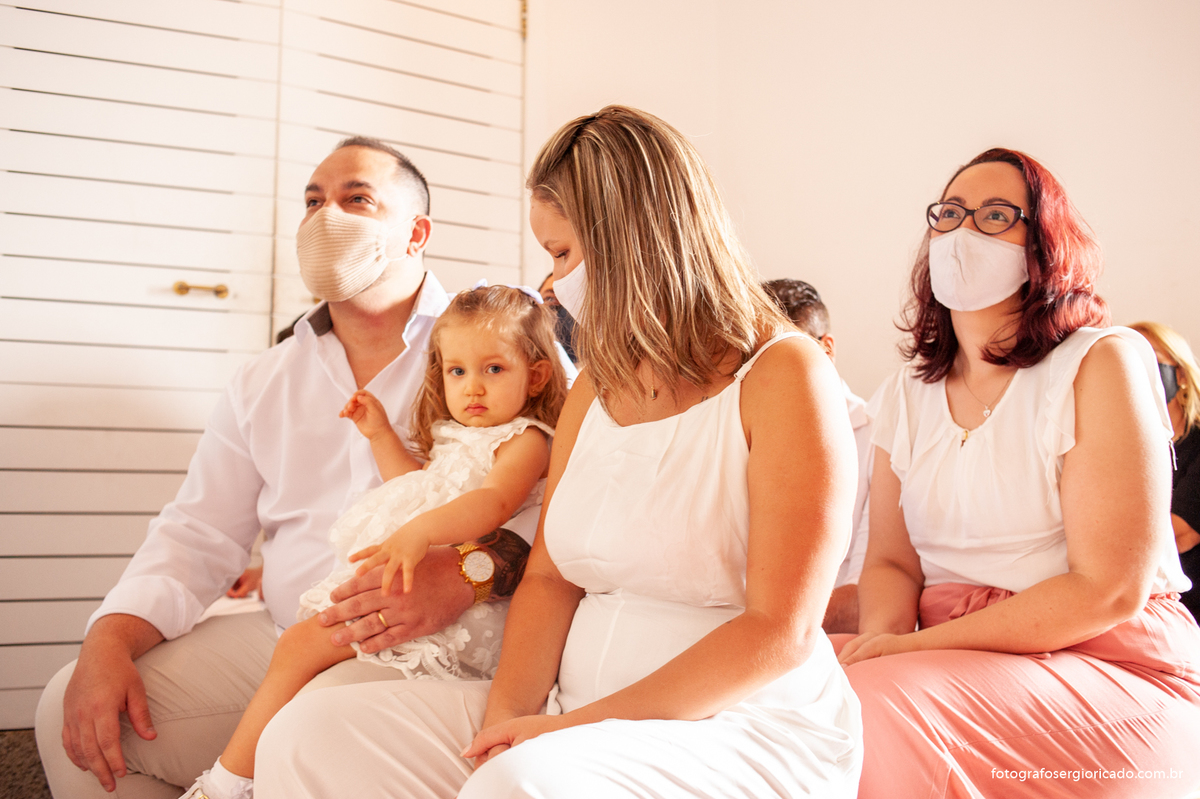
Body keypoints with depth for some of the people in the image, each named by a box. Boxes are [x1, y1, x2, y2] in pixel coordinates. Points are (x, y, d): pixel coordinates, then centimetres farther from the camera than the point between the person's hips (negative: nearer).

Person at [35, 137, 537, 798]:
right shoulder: (265, 382, 16)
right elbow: (198, 535, 15)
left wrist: (468, 571, -28)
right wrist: (109, 640, -1)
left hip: (435, 647, -5)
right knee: (73, 710, -1)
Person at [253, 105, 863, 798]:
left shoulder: (783, 374, -9)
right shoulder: (594, 391, 13)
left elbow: (782, 634, -15)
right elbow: (550, 576, 11)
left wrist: (577, 724, -16)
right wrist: (509, 714, -7)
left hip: (752, 734, -6)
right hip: (579, 721, 7)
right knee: (308, 738, -9)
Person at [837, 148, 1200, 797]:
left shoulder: (1102, 363, -8)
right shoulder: (903, 398, 10)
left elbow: (1109, 591, -14)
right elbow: (891, 561, 8)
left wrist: (916, 647, -18)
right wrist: (879, 638, -16)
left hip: (1111, 669, -5)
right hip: (957, 663, 5)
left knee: (883, 706, -30)